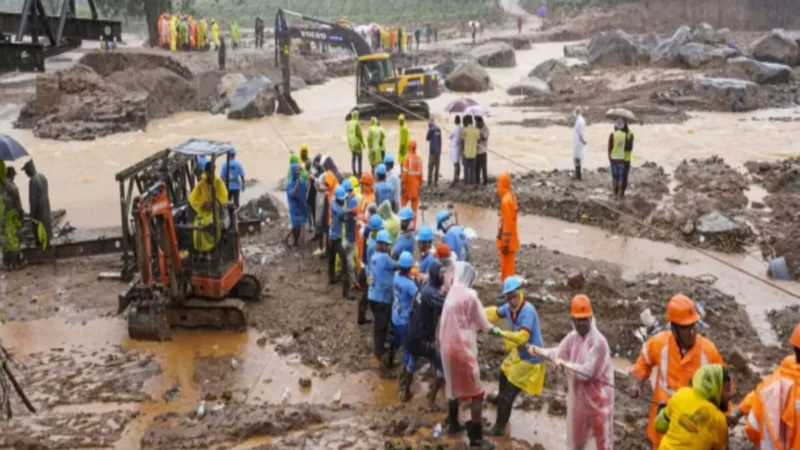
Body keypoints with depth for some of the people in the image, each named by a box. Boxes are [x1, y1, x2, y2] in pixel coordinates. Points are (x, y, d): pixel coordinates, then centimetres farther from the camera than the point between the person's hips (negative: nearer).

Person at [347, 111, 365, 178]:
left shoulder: (348, 123, 3)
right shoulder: (357, 123, -16)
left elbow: (348, 134, 8)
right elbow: (360, 134, -15)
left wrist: (349, 142, 17)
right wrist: (363, 142, -5)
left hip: (351, 143, 7)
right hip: (357, 142, -7)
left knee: (353, 157, 12)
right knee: (359, 158, -2)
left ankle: (354, 172, 13)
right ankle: (359, 173, -4)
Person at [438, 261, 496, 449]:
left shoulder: (450, 294, 6)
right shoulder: (469, 295, -15)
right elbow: (483, 324, -6)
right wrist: (490, 327, 13)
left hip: (448, 347, 8)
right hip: (462, 349, -8)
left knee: (454, 386, 26)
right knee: (476, 394, 1)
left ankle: (453, 423, 41)